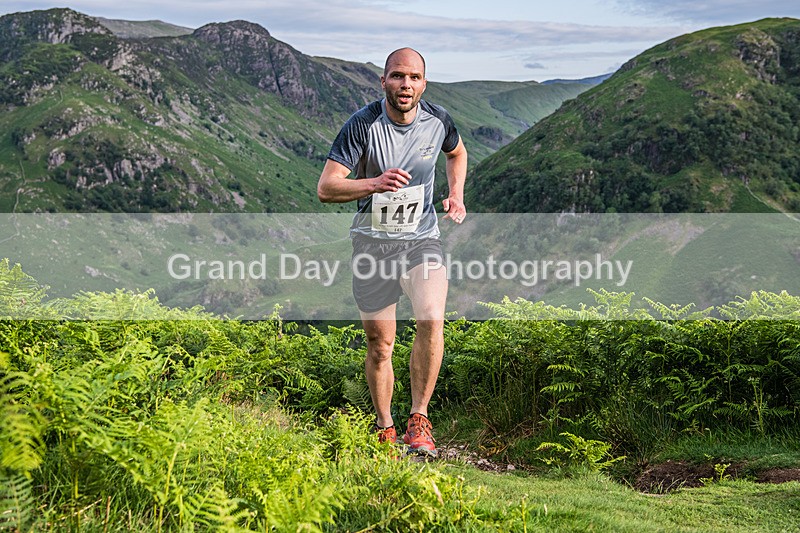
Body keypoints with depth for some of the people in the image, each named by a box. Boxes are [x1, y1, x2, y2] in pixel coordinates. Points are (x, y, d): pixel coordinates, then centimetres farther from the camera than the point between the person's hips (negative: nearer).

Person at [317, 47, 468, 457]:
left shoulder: (437, 120, -3)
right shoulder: (362, 124, -14)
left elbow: (457, 152, 22)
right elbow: (325, 188, -18)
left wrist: (456, 196, 8)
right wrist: (374, 184, -34)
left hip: (422, 238, 1)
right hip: (373, 241, -1)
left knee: (431, 320, -25)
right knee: (379, 345, 5)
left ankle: (418, 420, -10)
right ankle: (385, 431, 25)